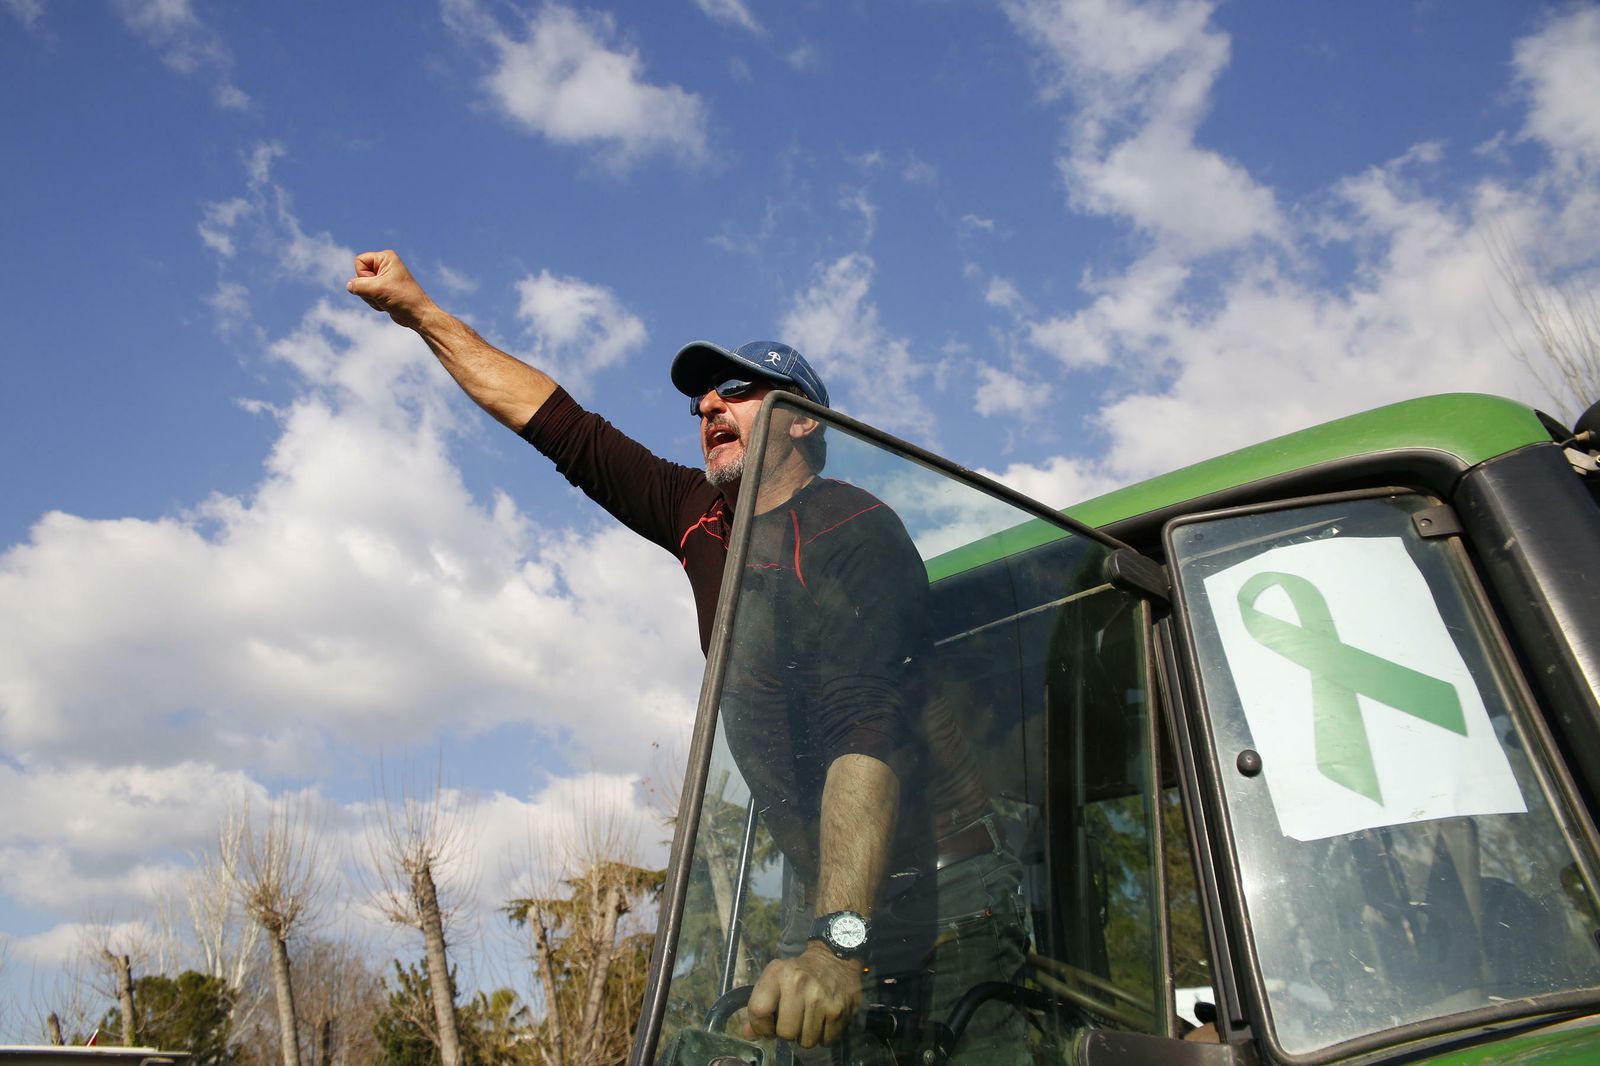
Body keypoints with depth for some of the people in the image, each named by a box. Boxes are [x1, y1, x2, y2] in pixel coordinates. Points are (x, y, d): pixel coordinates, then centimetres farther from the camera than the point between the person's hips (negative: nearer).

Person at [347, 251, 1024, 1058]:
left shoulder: (853, 531, -15)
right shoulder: (701, 518, 7)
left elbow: (865, 733, -27)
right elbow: (558, 424, 13)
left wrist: (837, 938, -37)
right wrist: (419, 310, 17)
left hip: (932, 894, -6)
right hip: (827, 893, 6)